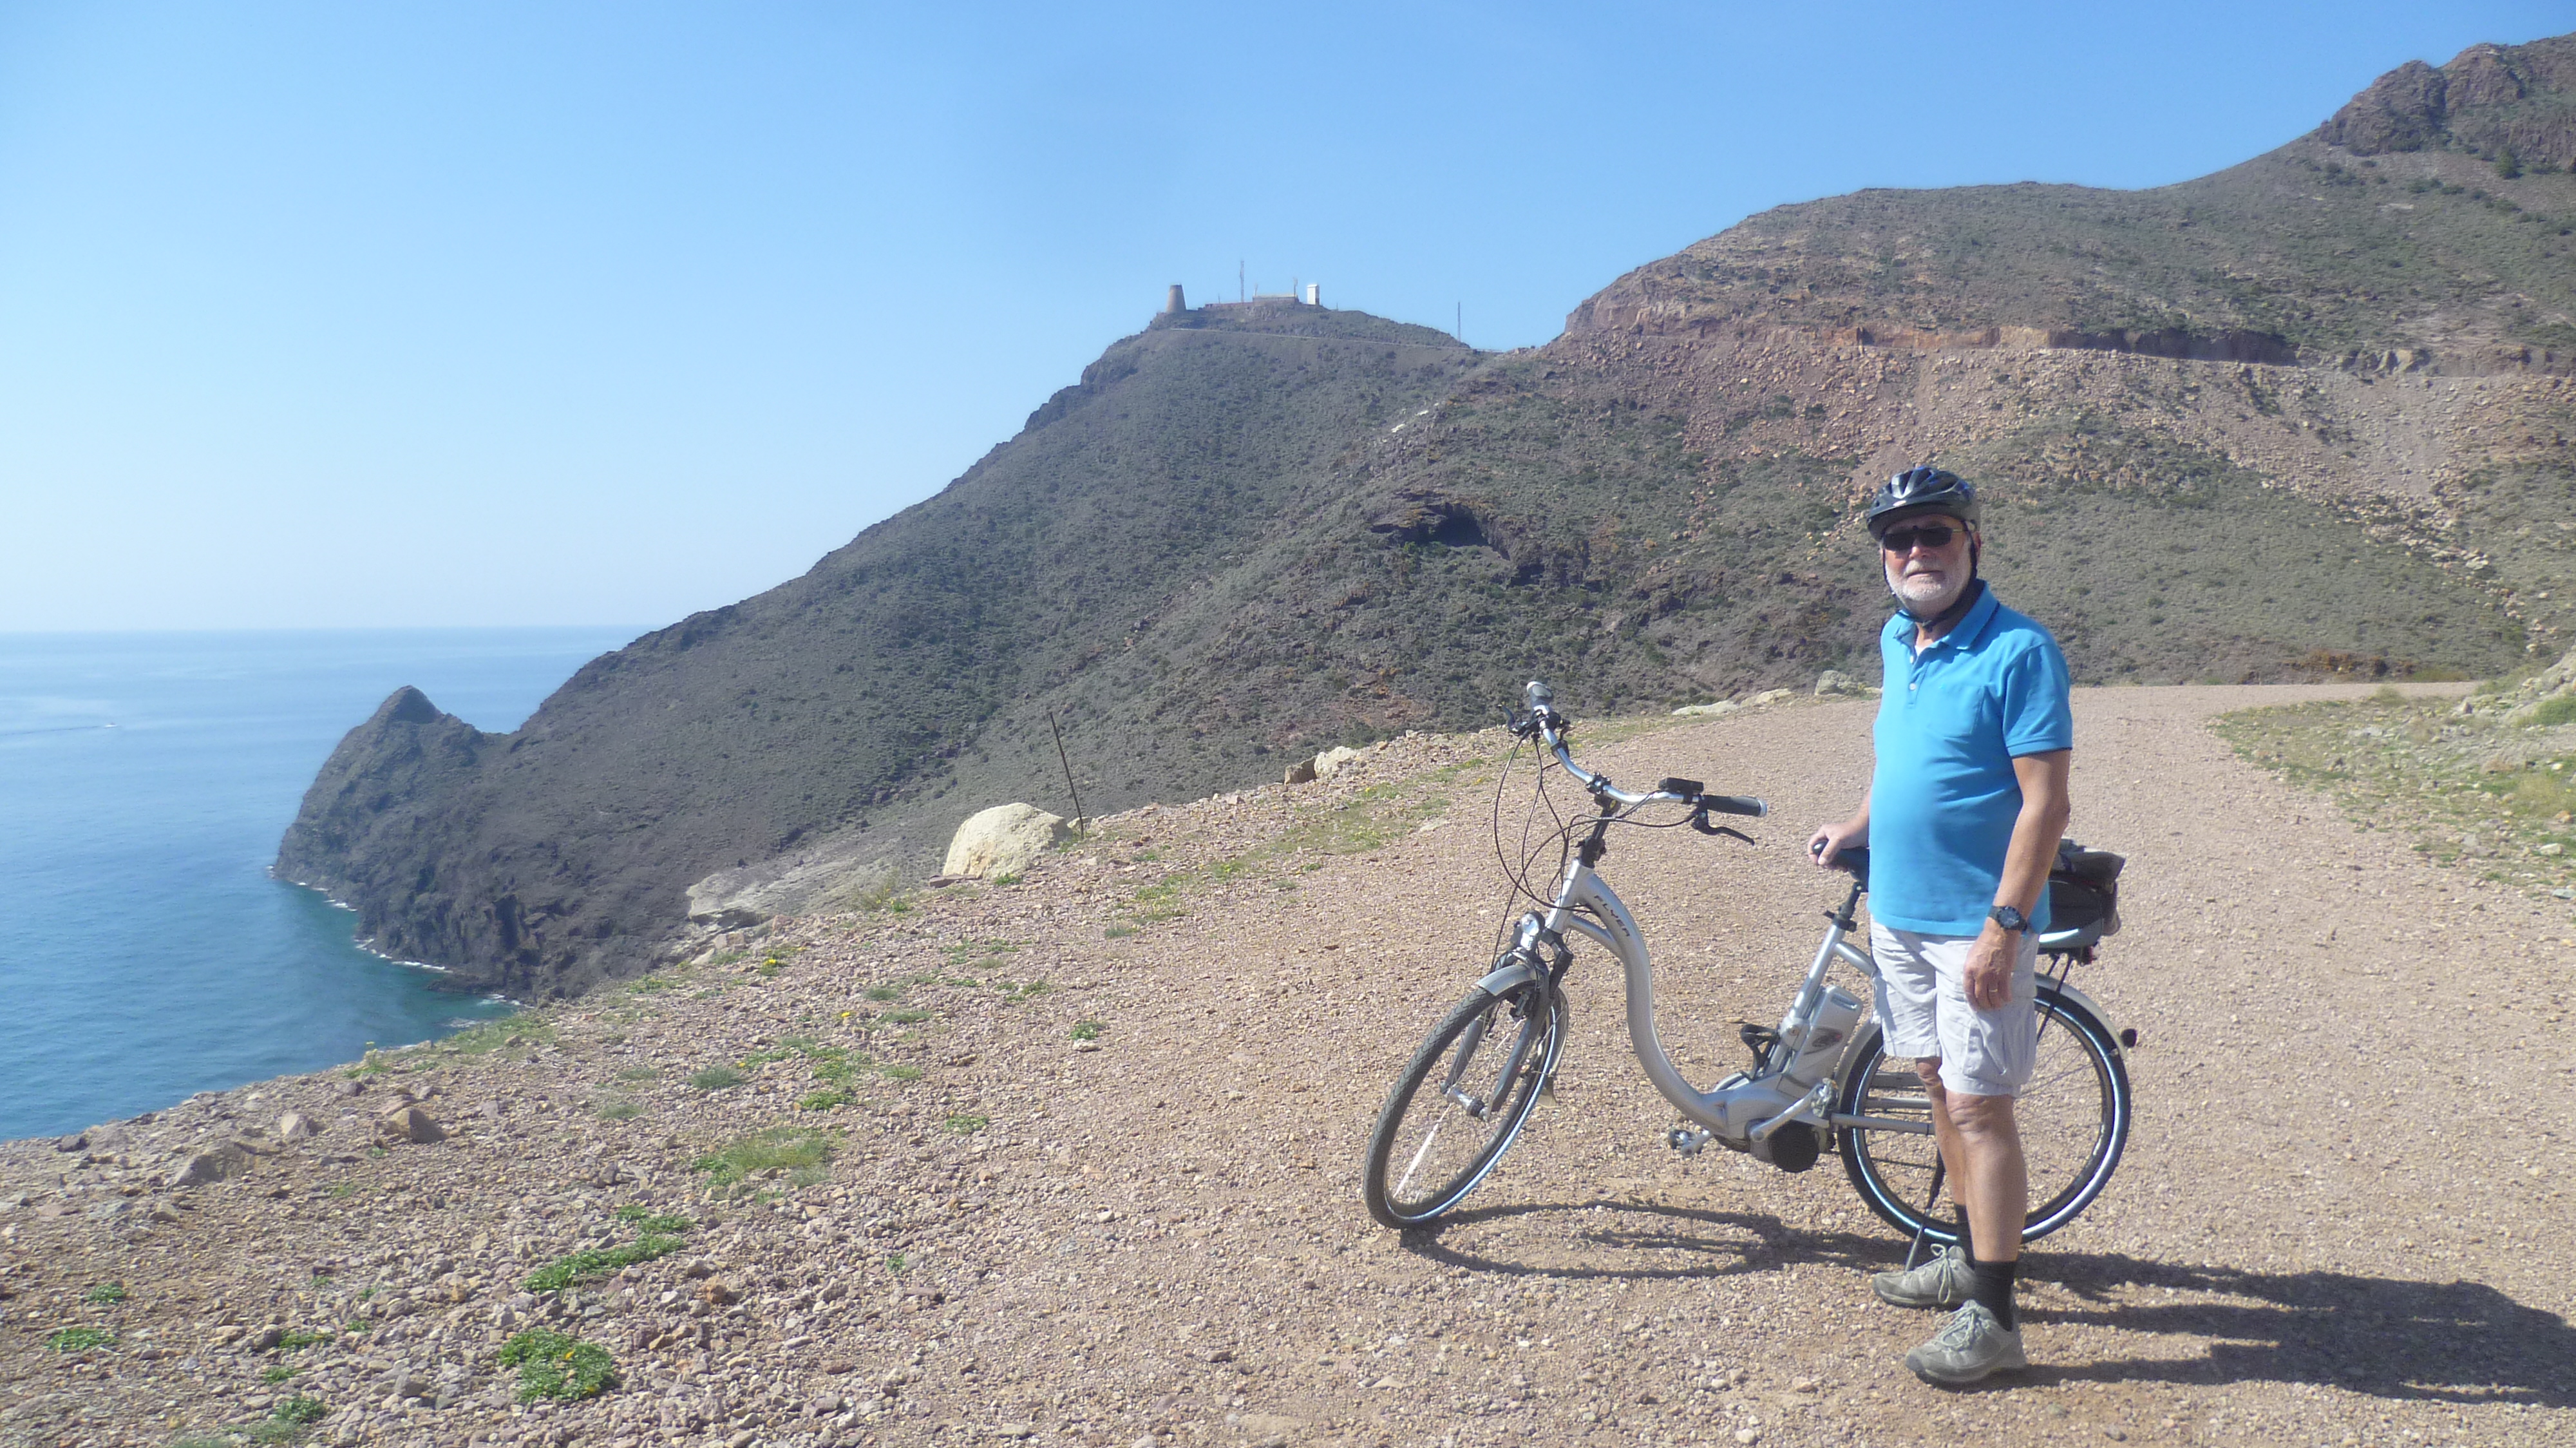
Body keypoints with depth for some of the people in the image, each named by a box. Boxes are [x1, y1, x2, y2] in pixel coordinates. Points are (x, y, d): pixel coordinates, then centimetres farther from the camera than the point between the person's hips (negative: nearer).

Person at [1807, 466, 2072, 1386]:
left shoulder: (2019, 651, -15)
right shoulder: (1896, 642, 9)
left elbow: (2045, 801, -18)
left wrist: (2005, 923, -22)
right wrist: (1854, 829, 13)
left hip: (1977, 925, -8)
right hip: (1898, 912, 8)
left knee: (1980, 1108, -3)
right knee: (1940, 1087, 17)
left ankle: (1993, 1318, 6)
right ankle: (1970, 1258, 32)